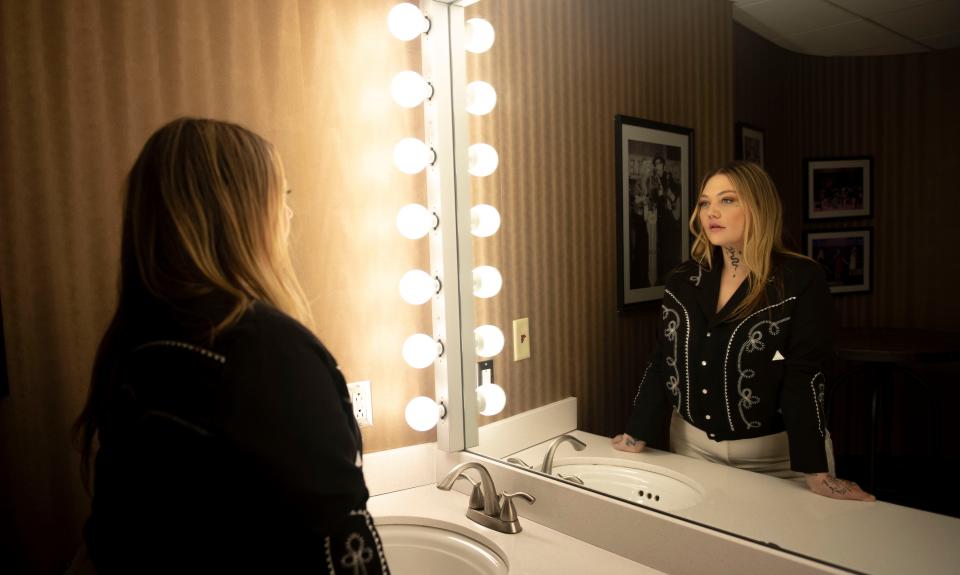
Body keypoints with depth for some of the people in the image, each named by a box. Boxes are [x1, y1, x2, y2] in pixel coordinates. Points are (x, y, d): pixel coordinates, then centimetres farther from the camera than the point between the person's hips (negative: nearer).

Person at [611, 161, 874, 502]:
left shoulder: (802, 280, -12)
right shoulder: (684, 280, 0)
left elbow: (803, 378, -17)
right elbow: (663, 362, 2)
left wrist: (815, 473, -22)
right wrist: (637, 435, 0)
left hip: (776, 455, -4)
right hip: (693, 447, 4)